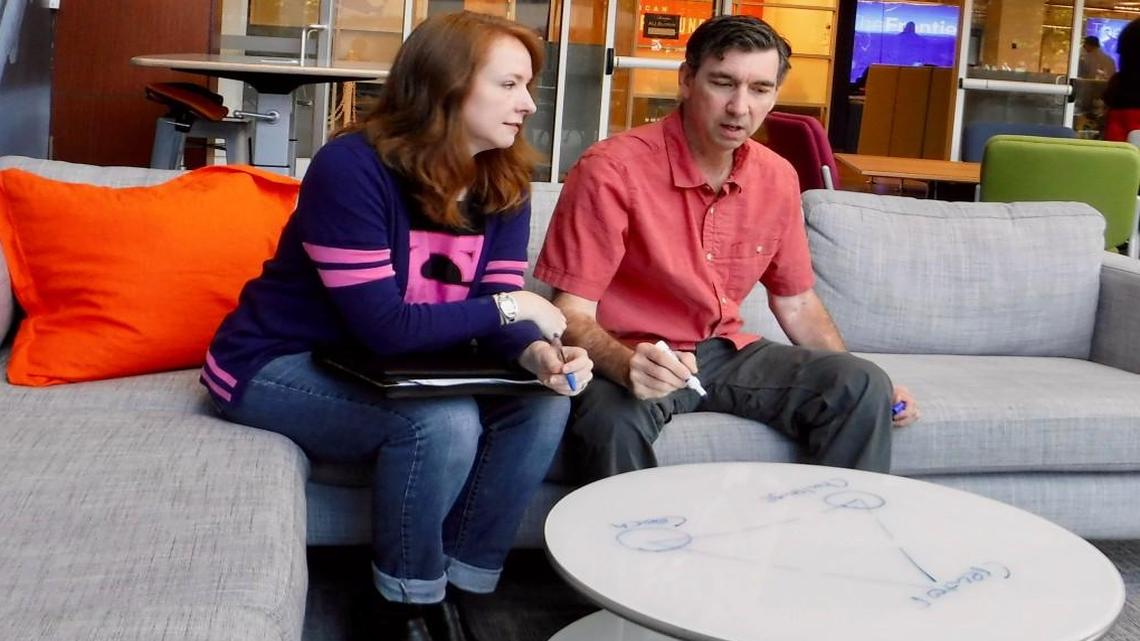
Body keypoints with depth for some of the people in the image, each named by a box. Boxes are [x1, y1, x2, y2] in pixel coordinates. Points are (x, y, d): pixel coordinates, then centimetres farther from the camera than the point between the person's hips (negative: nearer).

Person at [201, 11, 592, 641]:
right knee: (443, 422, -32)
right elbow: (383, 328, -28)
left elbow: (497, 307, -9)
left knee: (542, 406, -15)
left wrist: (536, 354, -31)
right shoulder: (351, 167, -25)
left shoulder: (503, 185, -3)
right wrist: (510, 309, -22)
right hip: (280, 365, -7)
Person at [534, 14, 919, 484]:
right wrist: (627, 366, -40)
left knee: (862, 388, -11)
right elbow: (571, 312, -19)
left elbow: (796, 303, 15)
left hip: (726, 353, 6)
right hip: (630, 360, -5)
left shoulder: (778, 178, 2)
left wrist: (866, 388, 3)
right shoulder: (613, 170, -18)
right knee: (610, 419, -37)